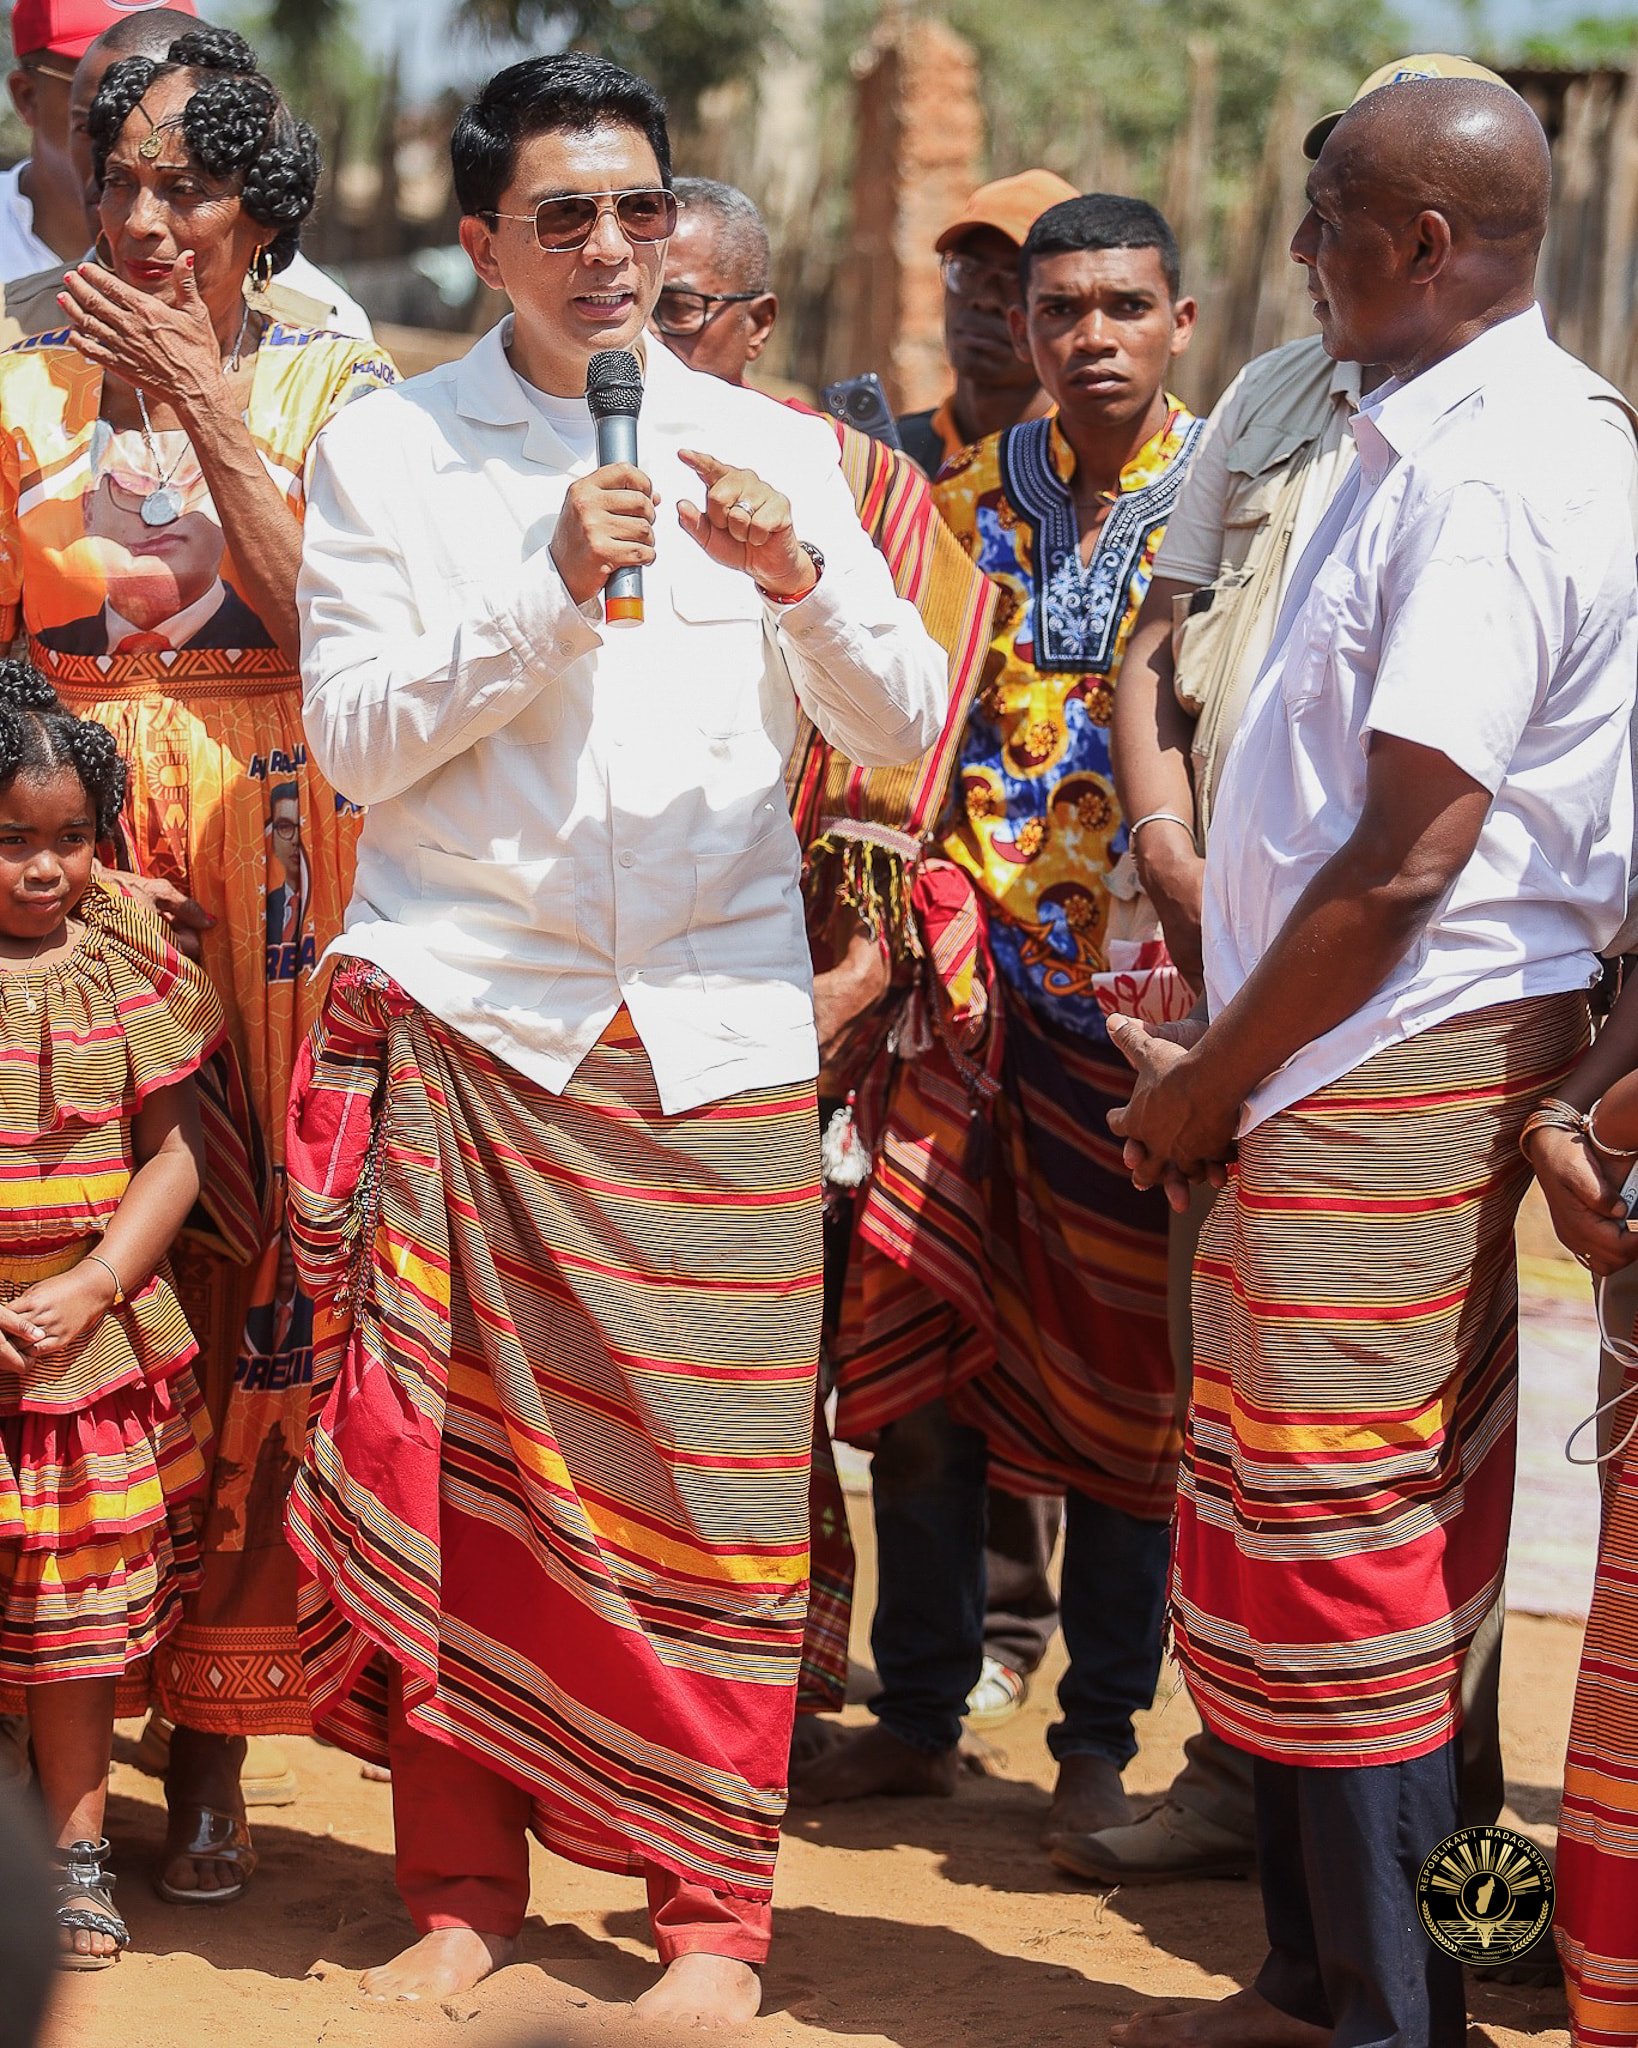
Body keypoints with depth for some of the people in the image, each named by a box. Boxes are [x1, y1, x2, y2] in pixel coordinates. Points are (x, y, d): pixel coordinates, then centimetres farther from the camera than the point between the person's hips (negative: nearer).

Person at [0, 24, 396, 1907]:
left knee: (248, 1266, -4)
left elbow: (331, 618, -7)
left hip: (273, 870, 0)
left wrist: (199, 401, -8)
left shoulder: (333, 392, 8)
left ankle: (210, 1743, 4)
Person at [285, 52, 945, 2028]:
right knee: (449, 1460, -1)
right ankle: (460, 1886, 13)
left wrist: (798, 579, -15)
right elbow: (352, 735, -2)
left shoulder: (770, 449, 10)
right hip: (454, 1010, 0)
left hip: (711, 1033, 1)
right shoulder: (386, 447, 6)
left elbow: (904, 729, 4)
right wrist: (549, 588, -14)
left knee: (709, 1475, -1)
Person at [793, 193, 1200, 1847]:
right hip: (975, 965, 4)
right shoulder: (969, 500, 11)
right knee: (911, 1342, 4)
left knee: (1115, 1362, 2)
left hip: (1135, 972, -3)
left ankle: (1100, 1738, 13)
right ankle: (918, 1711, 17)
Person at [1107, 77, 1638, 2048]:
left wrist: (1211, 1080, -11)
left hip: (1383, 1076, -10)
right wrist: (1222, 1057, 14)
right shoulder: (1440, 440, 13)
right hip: (1351, 1064, 10)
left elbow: (1404, 864, -22)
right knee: (1316, 1539, 15)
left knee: (1344, 1550, -3)